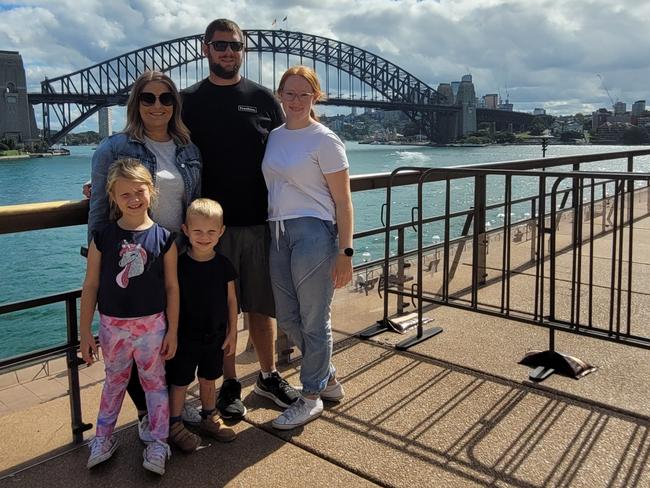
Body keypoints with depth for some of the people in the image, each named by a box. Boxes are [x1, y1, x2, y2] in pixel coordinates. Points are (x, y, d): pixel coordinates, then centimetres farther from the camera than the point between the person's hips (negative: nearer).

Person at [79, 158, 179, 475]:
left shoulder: (164, 238, -8)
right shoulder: (103, 237, -7)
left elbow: (171, 286, -4)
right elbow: (91, 285, -2)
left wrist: (172, 330, -2)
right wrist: (84, 330, -1)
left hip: (151, 324, -1)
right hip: (112, 325, 1)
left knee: (154, 383, 13)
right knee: (114, 382, 19)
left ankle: (158, 444, 27)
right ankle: (103, 438, 37)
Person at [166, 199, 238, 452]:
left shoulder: (224, 265, -5)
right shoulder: (178, 264, -12)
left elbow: (231, 300, 3)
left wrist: (232, 332, 4)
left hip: (215, 336, 3)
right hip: (184, 336, -2)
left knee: (208, 379, 18)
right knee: (180, 382, 8)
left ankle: (209, 418, 37)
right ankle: (174, 426, 25)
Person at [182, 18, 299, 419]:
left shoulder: (264, 99, 7)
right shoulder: (189, 101, 5)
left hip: (260, 222, 1)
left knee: (262, 307, 11)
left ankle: (269, 376, 28)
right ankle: (230, 385, 23)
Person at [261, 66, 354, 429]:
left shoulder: (325, 140, -6)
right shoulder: (274, 137, 12)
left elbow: (343, 201, -7)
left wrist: (345, 252, -12)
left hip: (313, 232, -7)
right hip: (279, 232, 7)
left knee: (314, 320, 2)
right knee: (288, 318, 13)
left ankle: (312, 397, 20)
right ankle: (328, 379, 33)